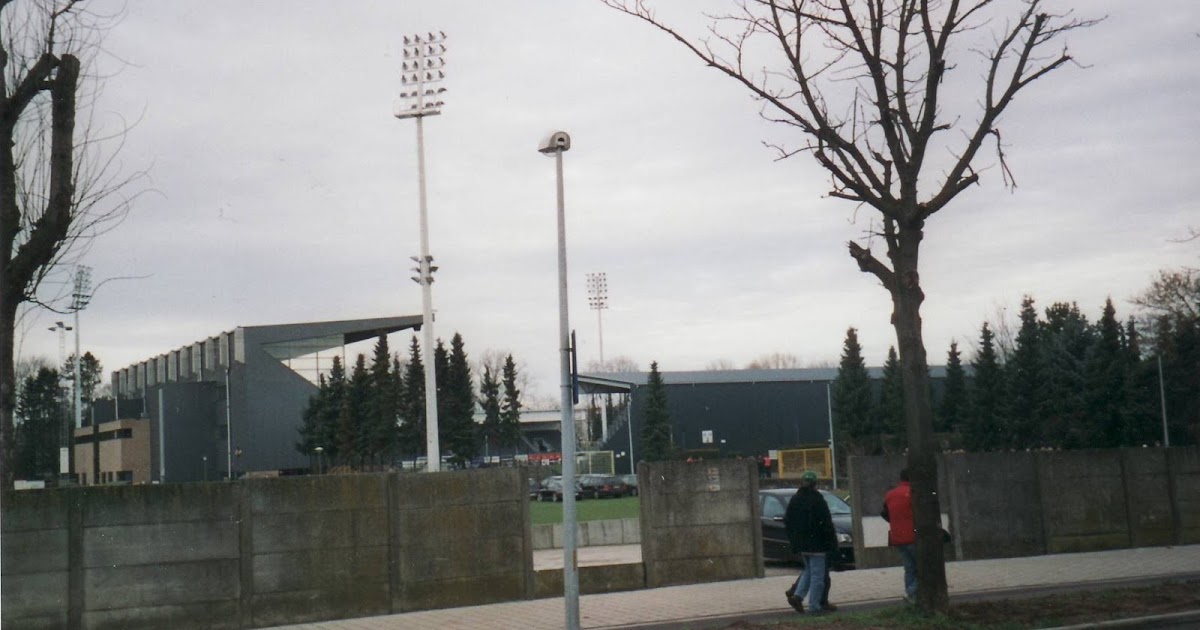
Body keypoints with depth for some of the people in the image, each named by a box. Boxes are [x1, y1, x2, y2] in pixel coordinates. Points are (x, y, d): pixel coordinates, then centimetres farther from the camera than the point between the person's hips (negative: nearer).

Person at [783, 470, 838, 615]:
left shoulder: (794, 500, 6)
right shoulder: (817, 500, -13)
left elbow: (787, 521, 10)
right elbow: (826, 523, -14)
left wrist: (793, 541, 16)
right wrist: (832, 542, -8)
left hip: (801, 543, 6)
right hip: (816, 543, -6)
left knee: (809, 570, 21)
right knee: (817, 574, 0)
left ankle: (797, 595, 5)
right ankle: (815, 606, 0)